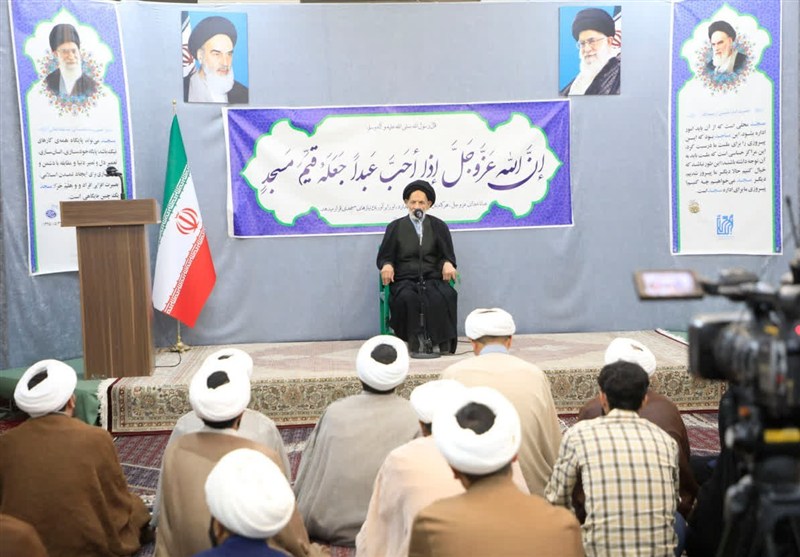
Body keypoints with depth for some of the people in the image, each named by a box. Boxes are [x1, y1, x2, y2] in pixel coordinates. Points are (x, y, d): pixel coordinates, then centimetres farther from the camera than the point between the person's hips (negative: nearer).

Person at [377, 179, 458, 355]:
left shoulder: (439, 226, 18)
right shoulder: (395, 227, 18)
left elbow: (447, 255, 12)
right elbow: (384, 256, 14)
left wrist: (448, 264, -13)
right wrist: (387, 266, -11)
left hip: (432, 279, 0)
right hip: (404, 280, 0)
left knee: (442, 297, -35)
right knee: (407, 298, -37)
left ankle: (441, 344, -29)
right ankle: (416, 342, -31)